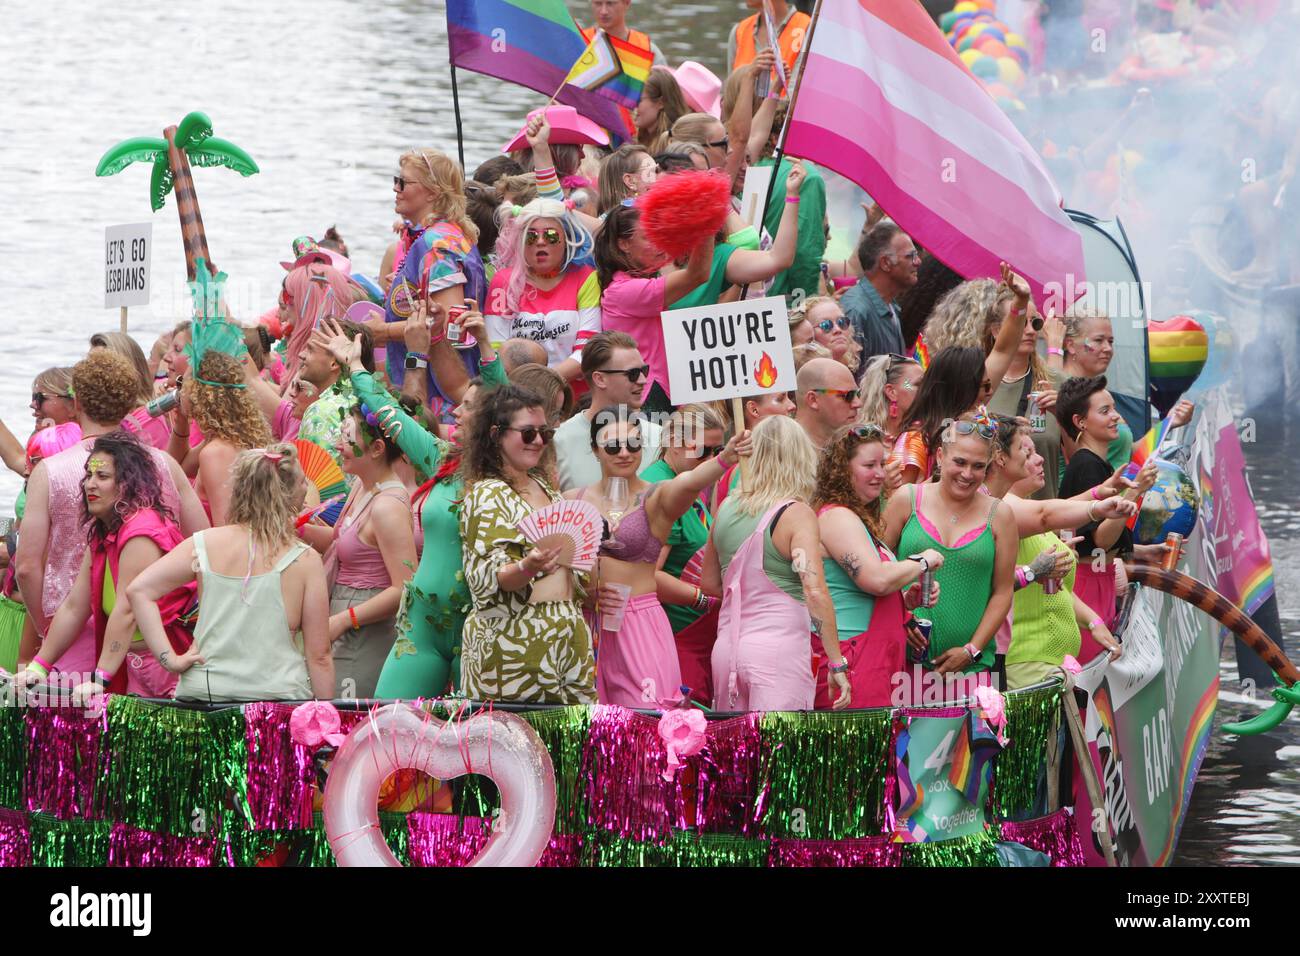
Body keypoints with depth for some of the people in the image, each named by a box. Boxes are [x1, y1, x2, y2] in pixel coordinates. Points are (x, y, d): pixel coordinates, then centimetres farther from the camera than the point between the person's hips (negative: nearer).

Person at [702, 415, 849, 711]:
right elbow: (815, 593, -17)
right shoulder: (796, 514, -9)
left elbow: (709, 583, 20)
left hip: (726, 649, 6)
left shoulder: (727, 508, 8)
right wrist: (837, 664, -13)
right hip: (779, 649, -6)